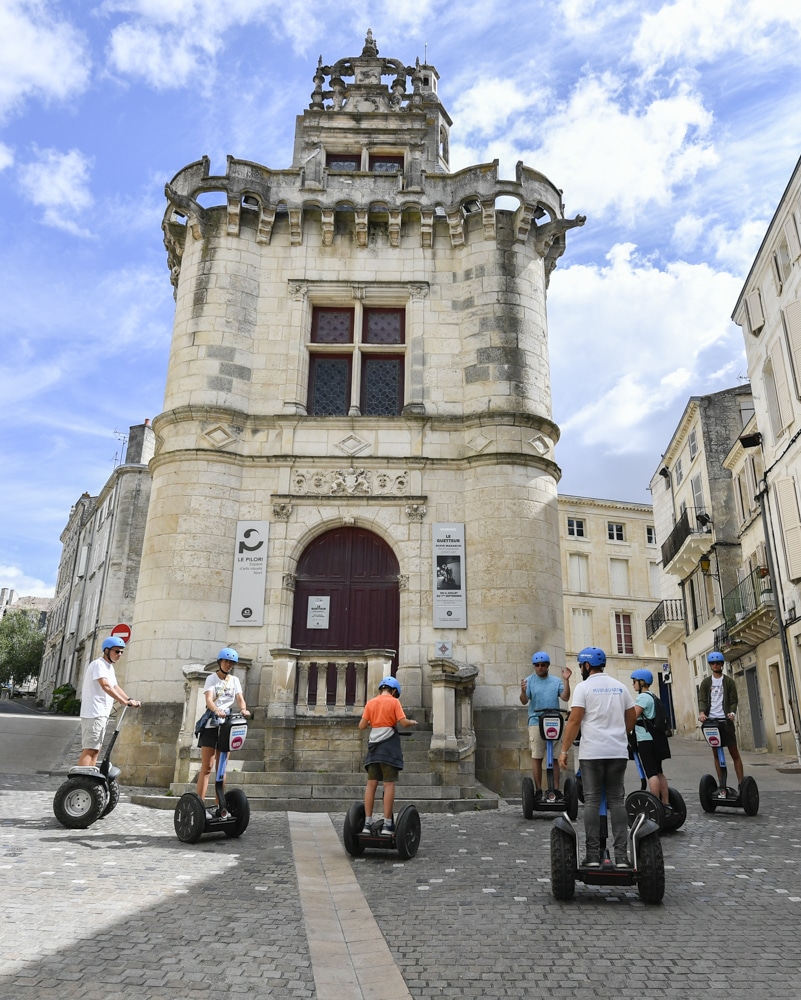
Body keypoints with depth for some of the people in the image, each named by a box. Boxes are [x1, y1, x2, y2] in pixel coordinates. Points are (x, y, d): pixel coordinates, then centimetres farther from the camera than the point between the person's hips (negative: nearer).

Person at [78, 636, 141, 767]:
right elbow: (106, 686, -25)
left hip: (102, 713, 10)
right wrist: (125, 702, -30)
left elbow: (115, 687, 14)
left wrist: (129, 700, -2)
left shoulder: (110, 667, 19)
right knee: (89, 749, -14)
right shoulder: (99, 664, -12)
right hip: (94, 713, -10)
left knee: (95, 749, 10)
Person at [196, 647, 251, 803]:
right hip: (211, 723, -4)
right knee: (207, 767, -7)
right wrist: (217, 711, -38)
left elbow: (240, 698, -2)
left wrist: (243, 709, -26)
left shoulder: (234, 680, 11)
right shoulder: (211, 678, -1)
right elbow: (208, 699, -16)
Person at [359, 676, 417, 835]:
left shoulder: (371, 702, 7)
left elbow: (362, 725, 2)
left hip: (374, 746, 4)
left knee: (371, 784, 5)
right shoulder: (394, 702, -2)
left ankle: (367, 823, 4)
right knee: (389, 784, -3)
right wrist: (412, 722, 9)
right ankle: (387, 824, -4)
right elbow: (403, 723, -11)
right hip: (389, 746, -4)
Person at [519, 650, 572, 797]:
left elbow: (565, 697, 0)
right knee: (537, 757, 1)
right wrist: (523, 691, -26)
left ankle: (556, 789, 11)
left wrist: (566, 681, -10)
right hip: (536, 722, -2)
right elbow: (524, 701, -5)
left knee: (554, 757, 5)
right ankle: (538, 790, 8)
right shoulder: (529, 680, 3)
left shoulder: (556, 681, 10)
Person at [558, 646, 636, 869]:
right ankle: (621, 855, 5)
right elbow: (631, 717, 16)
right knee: (617, 800, 8)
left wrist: (564, 750, -6)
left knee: (592, 801, 2)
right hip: (618, 751, 4)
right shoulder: (620, 686, 11)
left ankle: (593, 855, 2)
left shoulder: (584, 687, -5)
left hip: (592, 752, -4)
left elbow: (574, 720, -11)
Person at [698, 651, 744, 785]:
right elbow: (702, 699, 2)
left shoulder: (729, 681, 7)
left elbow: (733, 700, 2)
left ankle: (741, 783, 3)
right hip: (711, 720, 2)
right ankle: (721, 784, 12)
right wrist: (702, 712, -17)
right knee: (716, 754, 6)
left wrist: (732, 712, -18)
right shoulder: (705, 682, 12)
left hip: (725, 720, -2)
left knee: (734, 752, -1)